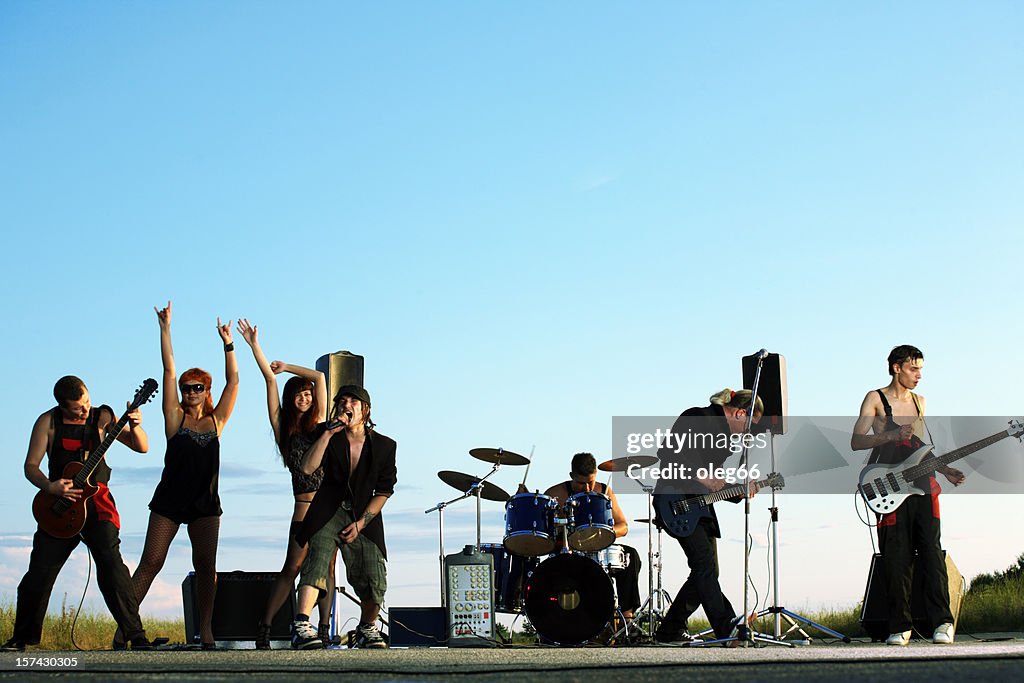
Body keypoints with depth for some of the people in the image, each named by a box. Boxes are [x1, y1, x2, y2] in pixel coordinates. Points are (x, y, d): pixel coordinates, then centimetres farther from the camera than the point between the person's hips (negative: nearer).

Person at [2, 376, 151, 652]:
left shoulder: (102, 417, 0)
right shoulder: (48, 422, 0)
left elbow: (142, 447, -1)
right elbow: (30, 466, -1)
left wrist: (134, 426, -22)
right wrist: (50, 487, -20)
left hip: (97, 504, -1)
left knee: (110, 562, -18)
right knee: (39, 571, 0)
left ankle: (136, 635, -15)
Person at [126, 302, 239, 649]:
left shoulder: (216, 421, 11)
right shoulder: (176, 417, 5)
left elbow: (233, 381, 8)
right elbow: (169, 370, 0)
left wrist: (228, 344, 5)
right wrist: (165, 328, -3)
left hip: (205, 503, 2)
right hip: (170, 499, -2)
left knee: (206, 565, -4)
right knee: (151, 562, -6)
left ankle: (205, 629, 1)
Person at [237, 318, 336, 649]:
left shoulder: (318, 423, 12)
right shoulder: (284, 428, 8)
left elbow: (319, 377, 10)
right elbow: (270, 380, 6)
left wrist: (285, 367, 17)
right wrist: (254, 346, 3)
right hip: (304, 507, -2)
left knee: (326, 568, 1)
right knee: (292, 568, -7)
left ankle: (324, 630, 3)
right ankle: (263, 627, -2)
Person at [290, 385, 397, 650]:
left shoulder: (384, 446, 3)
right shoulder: (329, 438, 4)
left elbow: (383, 491, 3)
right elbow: (308, 468, -13)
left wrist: (360, 523, -7)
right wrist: (329, 432, -17)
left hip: (365, 516, 1)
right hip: (329, 511, -1)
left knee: (374, 579, -8)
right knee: (318, 558, -27)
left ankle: (367, 629, 20)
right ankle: (301, 625, -38)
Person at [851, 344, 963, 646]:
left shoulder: (919, 401, 21)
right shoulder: (875, 399, 4)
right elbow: (856, 441, -6)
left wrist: (944, 470, 16)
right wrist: (892, 435, -18)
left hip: (923, 487, 4)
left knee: (931, 551, -6)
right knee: (897, 561, -4)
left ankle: (942, 621, -8)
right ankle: (900, 627, 1)